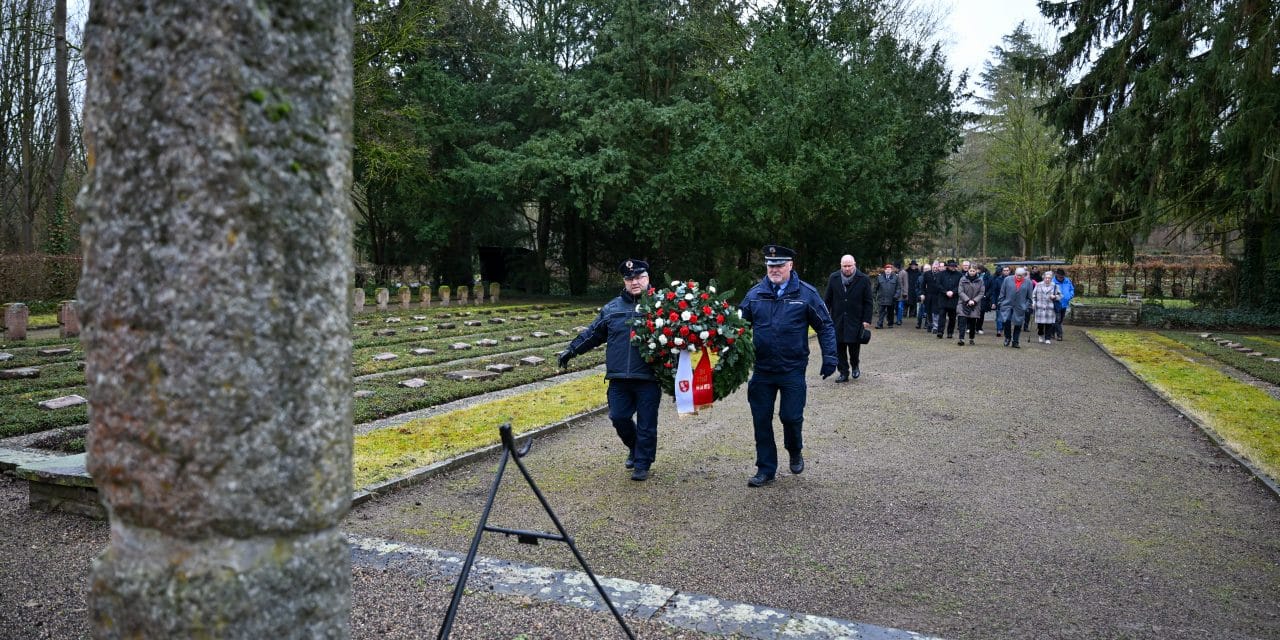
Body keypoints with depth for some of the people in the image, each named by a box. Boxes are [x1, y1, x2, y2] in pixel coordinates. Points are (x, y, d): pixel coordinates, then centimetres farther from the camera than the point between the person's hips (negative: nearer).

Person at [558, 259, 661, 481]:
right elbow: (592, 334, 18)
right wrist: (571, 350, 15)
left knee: (646, 424, 3)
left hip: (648, 379, -3)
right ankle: (635, 448, 34)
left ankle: (642, 464, 19)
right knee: (619, 417, 6)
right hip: (619, 379, 4)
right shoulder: (612, 308, 11)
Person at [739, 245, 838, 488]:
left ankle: (795, 451, 34)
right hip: (762, 369, 3)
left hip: (793, 370, -2)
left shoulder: (806, 294, -4)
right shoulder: (755, 294, 2)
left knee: (791, 416, 1)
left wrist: (829, 357, -5)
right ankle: (766, 469, 20)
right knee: (761, 420, 6)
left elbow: (825, 327, 1)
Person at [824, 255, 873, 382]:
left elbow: (868, 302, 0)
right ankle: (843, 372, 14)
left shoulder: (864, 279, -2)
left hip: (855, 320, -2)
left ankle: (855, 366, 28)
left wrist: (867, 320, -6)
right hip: (837, 320, 2)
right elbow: (827, 299, 8)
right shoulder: (834, 278, 4)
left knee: (854, 345, 1)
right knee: (839, 347, 4)